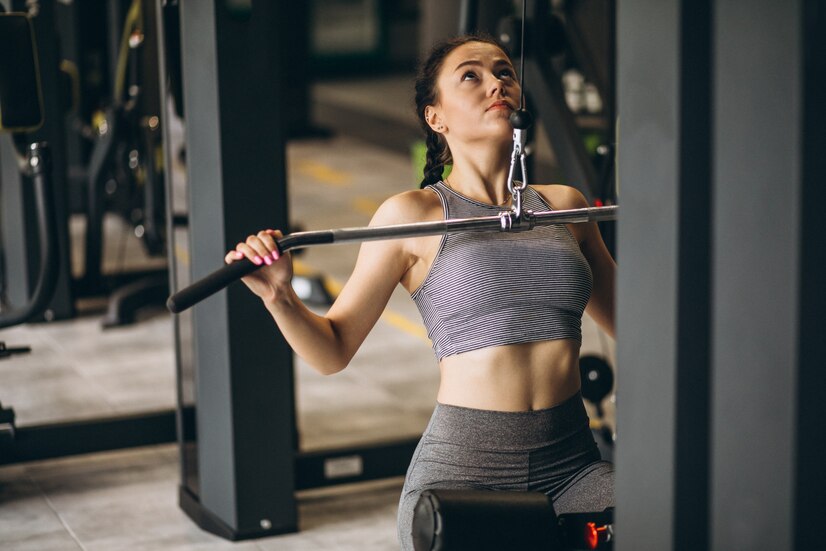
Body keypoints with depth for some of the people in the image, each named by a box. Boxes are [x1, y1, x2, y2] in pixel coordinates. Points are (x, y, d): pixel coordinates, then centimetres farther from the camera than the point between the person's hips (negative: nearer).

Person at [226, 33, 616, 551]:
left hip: (572, 465, 3)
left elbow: (626, 319, 26)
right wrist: (280, 298, -15)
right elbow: (334, 351, 3)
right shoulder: (415, 215, 2)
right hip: (462, 470, -3)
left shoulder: (562, 206, 13)